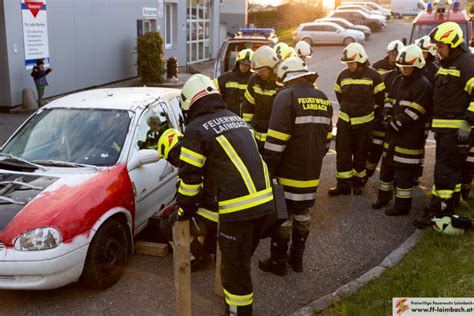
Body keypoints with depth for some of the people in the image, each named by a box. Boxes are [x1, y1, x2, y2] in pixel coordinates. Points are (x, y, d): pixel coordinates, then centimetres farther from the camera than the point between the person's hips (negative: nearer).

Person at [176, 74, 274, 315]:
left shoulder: (197, 129, -5)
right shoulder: (236, 119, 18)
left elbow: (189, 176, -5)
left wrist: (184, 209, 9)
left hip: (238, 207, -8)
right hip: (264, 200, 8)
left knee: (235, 266, 8)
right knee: (242, 259, 25)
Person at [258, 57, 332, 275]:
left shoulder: (287, 96, -14)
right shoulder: (323, 99, 10)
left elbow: (276, 141, -20)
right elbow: (326, 138, 17)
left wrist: (267, 168, -14)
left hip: (288, 171, -7)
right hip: (312, 173, 7)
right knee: (302, 214, 18)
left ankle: (278, 262, 16)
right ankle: (297, 258, 30)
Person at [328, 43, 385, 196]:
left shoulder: (373, 75, -9)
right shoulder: (343, 75, 1)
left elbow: (380, 97, 0)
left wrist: (373, 113, 6)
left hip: (364, 122, -3)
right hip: (344, 120, 3)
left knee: (360, 153, 10)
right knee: (342, 153, 0)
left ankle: (357, 182, 24)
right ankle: (343, 184, 7)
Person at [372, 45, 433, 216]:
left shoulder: (423, 85, -13)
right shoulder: (398, 80, 13)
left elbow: (413, 112, -18)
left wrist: (395, 125, -15)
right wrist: (388, 121, 4)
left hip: (410, 136, -8)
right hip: (393, 132, 8)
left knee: (403, 171, -3)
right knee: (387, 164, 17)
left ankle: (403, 205, 9)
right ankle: (384, 196, 33)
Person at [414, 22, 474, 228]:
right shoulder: (446, 64, 18)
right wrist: (436, 125, 24)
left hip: (457, 129, -10)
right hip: (444, 127, 10)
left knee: (445, 170, -9)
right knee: (451, 168, 15)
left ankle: (436, 211, -5)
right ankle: (447, 208, 25)